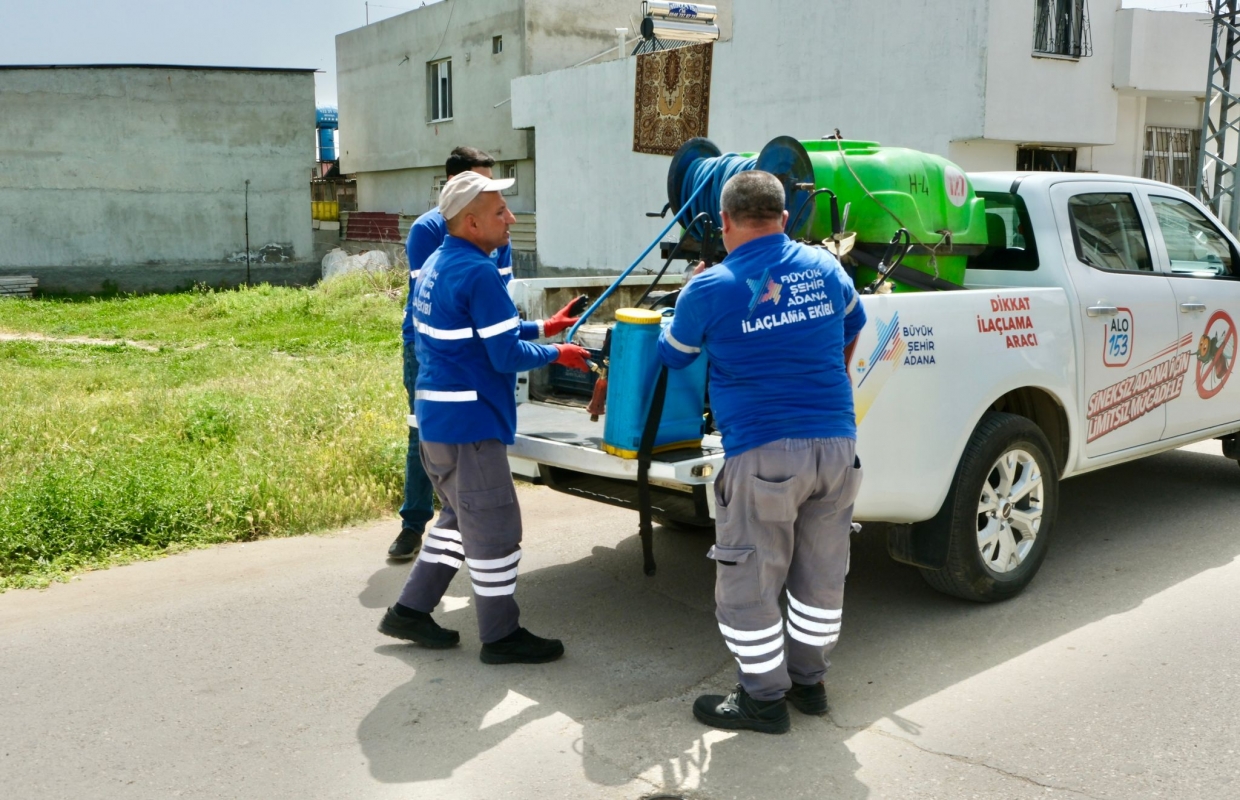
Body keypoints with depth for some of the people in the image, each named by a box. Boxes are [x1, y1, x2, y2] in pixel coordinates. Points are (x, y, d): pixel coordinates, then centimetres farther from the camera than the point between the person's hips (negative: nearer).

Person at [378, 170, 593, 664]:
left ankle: (411, 610, 27)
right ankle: (500, 636, 14)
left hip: (437, 417, 10)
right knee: (495, 528, 2)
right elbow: (507, 356, -19)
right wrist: (555, 354, -2)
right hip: (469, 420, -10)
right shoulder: (478, 273, -19)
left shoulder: (435, 266, 12)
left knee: (461, 517, 21)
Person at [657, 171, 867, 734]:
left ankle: (765, 698, 18)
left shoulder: (710, 289, -7)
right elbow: (853, 324, 27)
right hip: (837, 446, 6)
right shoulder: (823, 268, 6)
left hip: (762, 454, -5)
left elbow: (672, 357, 10)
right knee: (821, 576, 18)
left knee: (748, 583, 9)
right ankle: (808, 680, 33)